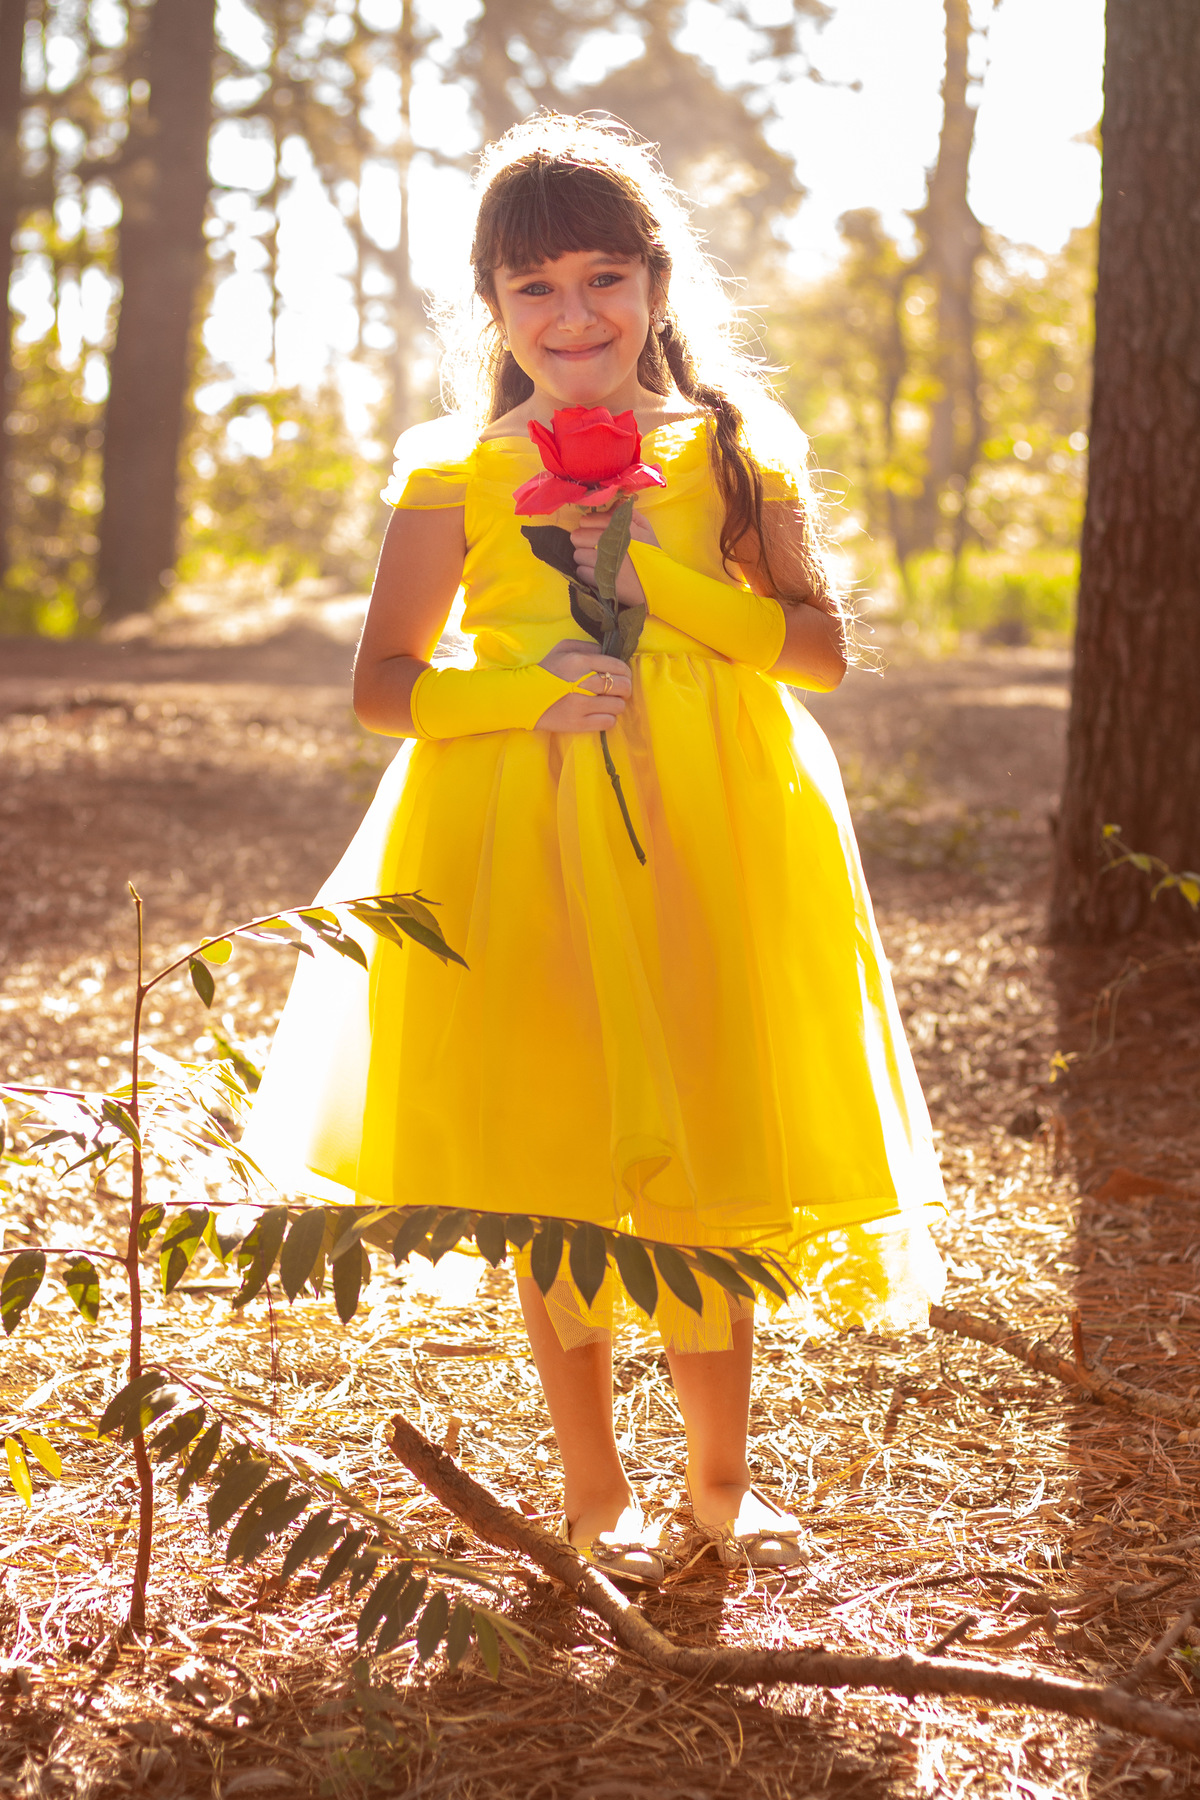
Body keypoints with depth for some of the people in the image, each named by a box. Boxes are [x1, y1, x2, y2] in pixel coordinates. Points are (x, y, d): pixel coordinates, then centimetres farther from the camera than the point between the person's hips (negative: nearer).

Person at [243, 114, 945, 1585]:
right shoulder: (458, 472, 2)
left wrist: (658, 579, -12)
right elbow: (382, 683, 1)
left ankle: (721, 1478, 24)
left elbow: (823, 649, 1)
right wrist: (529, 691, -16)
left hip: (709, 840, 1)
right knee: (560, 1181, 6)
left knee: (709, 1166, 5)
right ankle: (593, 1490, 21)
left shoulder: (735, 452, 5)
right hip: (525, 843, 0)